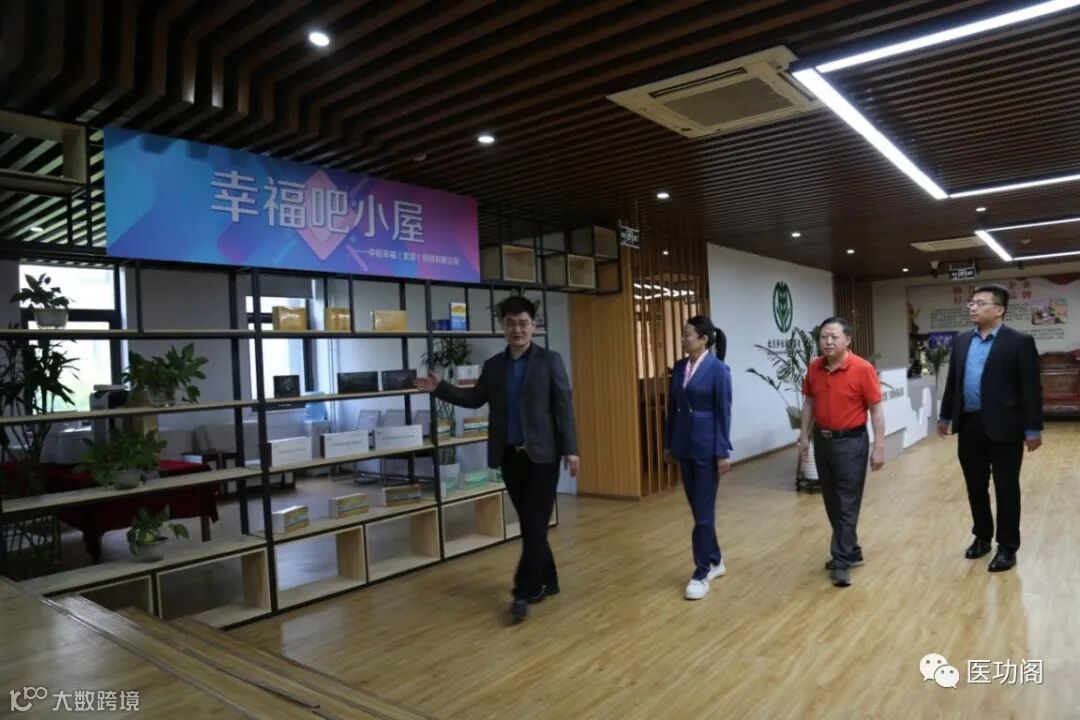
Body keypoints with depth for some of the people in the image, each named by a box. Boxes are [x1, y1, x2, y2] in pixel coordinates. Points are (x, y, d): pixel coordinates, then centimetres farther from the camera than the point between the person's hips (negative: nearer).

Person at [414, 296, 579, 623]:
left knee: (536, 524, -4)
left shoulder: (550, 360, -3)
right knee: (528, 523, 12)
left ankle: (524, 592, 3)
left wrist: (570, 449, -11)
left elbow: (564, 406, -5)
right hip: (510, 455, 4)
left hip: (542, 454, -4)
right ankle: (546, 582, 26)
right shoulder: (493, 365, 8)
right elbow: (475, 398, 15)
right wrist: (440, 388, 2)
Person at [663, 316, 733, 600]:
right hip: (683, 443, 7)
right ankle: (715, 561, 30)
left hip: (707, 445, -7)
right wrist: (668, 444, 13)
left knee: (704, 510, -1)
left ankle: (702, 573, 9)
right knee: (697, 508, 15)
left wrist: (723, 452, -13)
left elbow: (723, 412, -12)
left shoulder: (718, 369, -11)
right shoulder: (679, 367, 8)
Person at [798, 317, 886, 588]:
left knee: (847, 503, 1)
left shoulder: (862, 369, -15)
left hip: (851, 442, -5)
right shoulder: (814, 368, 1)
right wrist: (804, 436, 9)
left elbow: (876, 409, -12)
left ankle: (841, 561, 8)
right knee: (832, 501, 14)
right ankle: (851, 550, 31)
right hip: (822, 440, 6)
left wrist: (879, 446, -14)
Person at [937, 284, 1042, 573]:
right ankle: (982, 536, 31)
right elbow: (952, 381, 14)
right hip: (969, 426, 5)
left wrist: (1033, 429, -11)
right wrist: (945, 416, 15)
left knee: (1006, 489, 6)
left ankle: (1007, 547, 18)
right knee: (975, 487, 14)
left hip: (1003, 428, -5)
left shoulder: (1019, 342, -7)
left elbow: (1031, 388, -9)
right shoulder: (961, 341, 9)